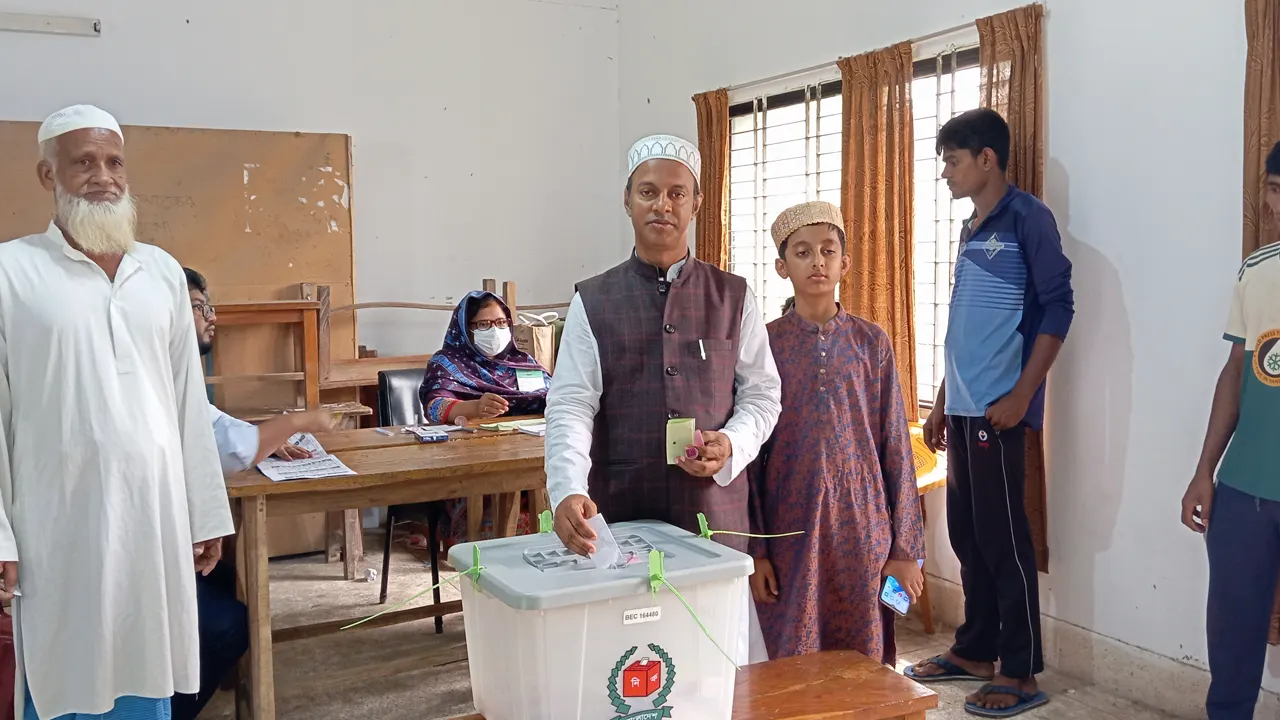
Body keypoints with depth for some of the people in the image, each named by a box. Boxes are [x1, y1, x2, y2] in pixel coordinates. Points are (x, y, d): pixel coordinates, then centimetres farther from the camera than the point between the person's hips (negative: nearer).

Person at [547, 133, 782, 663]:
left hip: (716, 513, 1)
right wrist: (568, 492, -23)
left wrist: (731, 446, -13)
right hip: (621, 515, -1)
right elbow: (570, 407, -7)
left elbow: (763, 393, 7)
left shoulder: (732, 297, 6)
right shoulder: (593, 302, 2)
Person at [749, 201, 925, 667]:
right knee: (793, 666, 6)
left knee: (865, 663, 9)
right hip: (791, 529, -1)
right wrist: (754, 550, -2)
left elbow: (895, 447, 3)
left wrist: (905, 547, 1)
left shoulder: (871, 342, 3)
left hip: (864, 528, 1)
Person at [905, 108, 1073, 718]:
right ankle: (975, 650, 26)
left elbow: (1058, 307, -12)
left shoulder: (1026, 217, -6)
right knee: (965, 533, 13)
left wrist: (1022, 395, -18)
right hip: (963, 409, 8)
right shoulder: (971, 229, 17)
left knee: (1002, 538, -2)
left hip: (998, 409, -8)